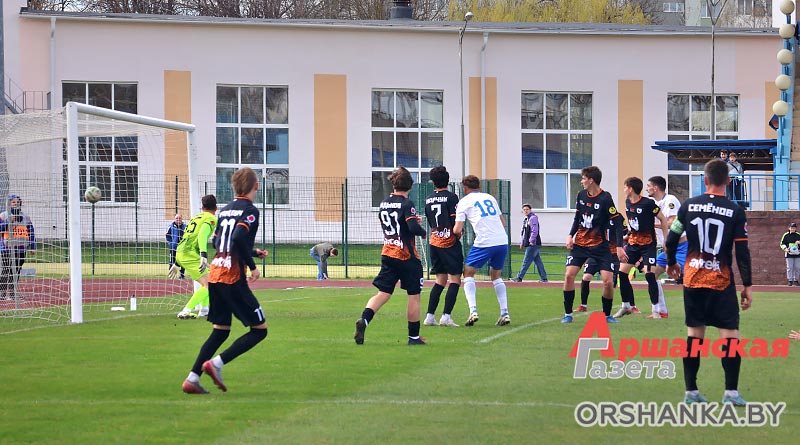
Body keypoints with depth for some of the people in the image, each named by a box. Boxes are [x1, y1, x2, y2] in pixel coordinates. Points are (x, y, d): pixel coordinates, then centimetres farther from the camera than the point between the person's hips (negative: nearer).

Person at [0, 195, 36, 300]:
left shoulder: (25, 217, 15)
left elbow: (31, 232, 15)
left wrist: (32, 247, 9)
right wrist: (9, 222, -17)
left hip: (21, 247, 4)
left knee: (17, 270, 2)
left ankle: (12, 291, 7)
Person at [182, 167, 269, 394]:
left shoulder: (226, 210, 15)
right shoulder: (250, 211, -8)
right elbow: (239, 237, -24)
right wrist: (252, 266, -14)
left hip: (214, 276, 8)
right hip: (233, 279, -8)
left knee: (220, 330, 17)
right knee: (259, 329, 3)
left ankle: (192, 379, 7)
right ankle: (216, 363, -10)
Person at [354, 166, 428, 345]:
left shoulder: (384, 203, 9)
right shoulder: (406, 204, -13)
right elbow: (414, 228, -24)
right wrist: (423, 232, -2)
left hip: (387, 254, 6)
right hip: (407, 256, -6)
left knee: (383, 293, 3)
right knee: (414, 296, 6)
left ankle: (364, 320, -23)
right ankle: (414, 337, 11)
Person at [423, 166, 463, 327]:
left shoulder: (428, 199, 8)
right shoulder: (451, 197, -11)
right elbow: (455, 222, -15)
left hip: (434, 242, 6)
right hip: (450, 242, -6)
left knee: (440, 280, 13)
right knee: (455, 279, -2)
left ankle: (430, 316, 7)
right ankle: (446, 316, -12)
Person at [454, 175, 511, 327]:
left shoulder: (464, 201, 5)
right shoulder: (490, 198, 19)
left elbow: (457, 230, -1)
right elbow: (503, 222, 22)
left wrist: (459, 233, 21)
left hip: (484, 243, -5)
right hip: (503, 241, 5)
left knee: (468, 273, 11)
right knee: (496, 276, 22)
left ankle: (473, 311, -7)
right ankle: (505, 313, 11)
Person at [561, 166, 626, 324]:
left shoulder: (605, 198, -14)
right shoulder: (581, 195, 3)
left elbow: (617, 222, -14)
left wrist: (619, 247, -19)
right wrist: (570, 235, 1)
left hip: (600, 245, -4)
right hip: (580, 243, 4)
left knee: (608, 281, -12)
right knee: (569, 275, -11)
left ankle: (607, 315, 9)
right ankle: (568, 314, 0)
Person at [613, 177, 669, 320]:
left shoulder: (648, 203, -17)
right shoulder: (628, 203, 5)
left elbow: (663, 219, -10)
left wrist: (666, 240, -11)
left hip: (648, 243, -7)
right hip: (633, 243, 7)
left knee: (649, 274, -16)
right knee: (622, 272, 0)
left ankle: (656, 310, -7)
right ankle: (626, 306, 14)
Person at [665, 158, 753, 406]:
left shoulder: (688, 206, 0)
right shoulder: (735, 212, -6)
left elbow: (671, 240, 5)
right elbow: (742, 252, -8)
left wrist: (671, 263, 25)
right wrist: (747, 286, -1)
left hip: (692, 280, 3)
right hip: (722, 283, -3)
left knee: (694, 333, 10)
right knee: (730, 334, 1)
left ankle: (691, 391, 10)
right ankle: (731, 392, -5)